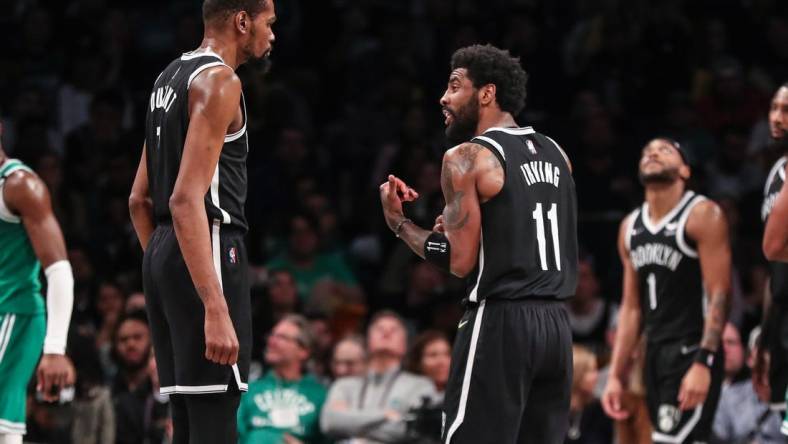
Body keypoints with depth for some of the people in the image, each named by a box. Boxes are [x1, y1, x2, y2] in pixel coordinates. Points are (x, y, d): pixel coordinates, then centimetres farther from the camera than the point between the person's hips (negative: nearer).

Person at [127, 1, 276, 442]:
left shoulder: (171, 78, 18)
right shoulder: (218, 80, -11)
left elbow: (139, 200, 22)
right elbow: (187, 199, -22)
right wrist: (216, 310, -28)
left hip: (162, 256, 10)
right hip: (208, 254, -10)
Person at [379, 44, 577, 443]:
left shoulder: (467, 157, -8)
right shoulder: (554, 154, 15)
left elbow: (460, 262, -12)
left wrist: (398, 223, 1)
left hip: (500, 323, -7)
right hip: (555, 323, 7)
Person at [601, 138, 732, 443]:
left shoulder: (702, 215, -7)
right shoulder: (631, 227, 14)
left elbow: (719, 295, -14)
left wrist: (703, 363, -24)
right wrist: (616, 375, 11)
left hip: (692, 351, -8)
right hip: (655, 354, 8)